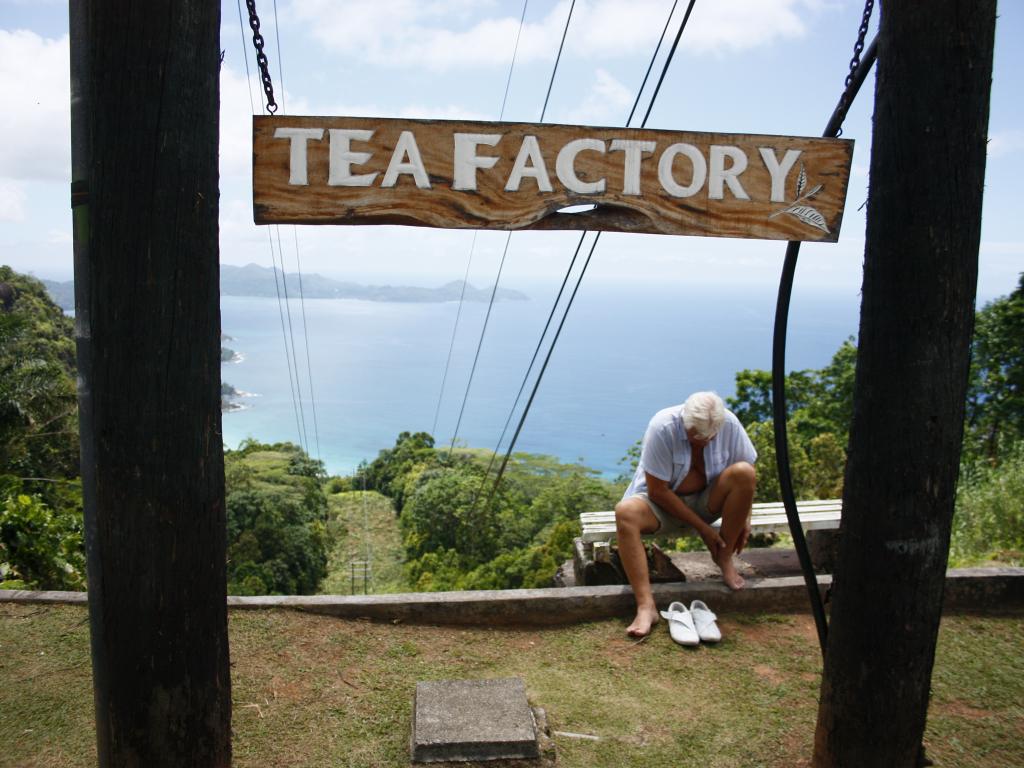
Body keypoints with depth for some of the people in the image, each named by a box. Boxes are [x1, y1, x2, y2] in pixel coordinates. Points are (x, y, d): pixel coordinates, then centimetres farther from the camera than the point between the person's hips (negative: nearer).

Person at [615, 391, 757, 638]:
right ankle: (646, 606, -39)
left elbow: (748, 477, 1)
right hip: (661, 502, -3)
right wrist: (701, 527, -21)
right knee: (626, 512, -36)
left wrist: (745, 518, -9)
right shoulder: (662, 426, -26)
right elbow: (658, 491, -23)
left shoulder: (729, 424, -15)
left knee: (744, 472, -26)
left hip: (705, 502, 3)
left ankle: (725, 559, -11)